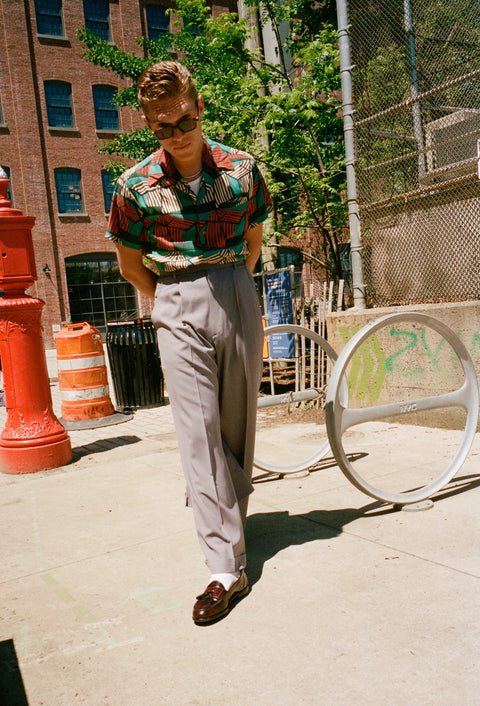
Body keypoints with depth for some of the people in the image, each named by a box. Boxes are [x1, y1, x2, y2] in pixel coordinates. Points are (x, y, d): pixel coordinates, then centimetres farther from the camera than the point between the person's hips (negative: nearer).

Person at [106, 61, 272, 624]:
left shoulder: (241, 168, 2)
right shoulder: (135, 187, -2)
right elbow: (130, 265, 10)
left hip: (238, 297, 2)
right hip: (177, 309, -1)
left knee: (238, 420, 7)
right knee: (198, 430, -7)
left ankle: (231, 514, 31)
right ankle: (227, 566, -3)